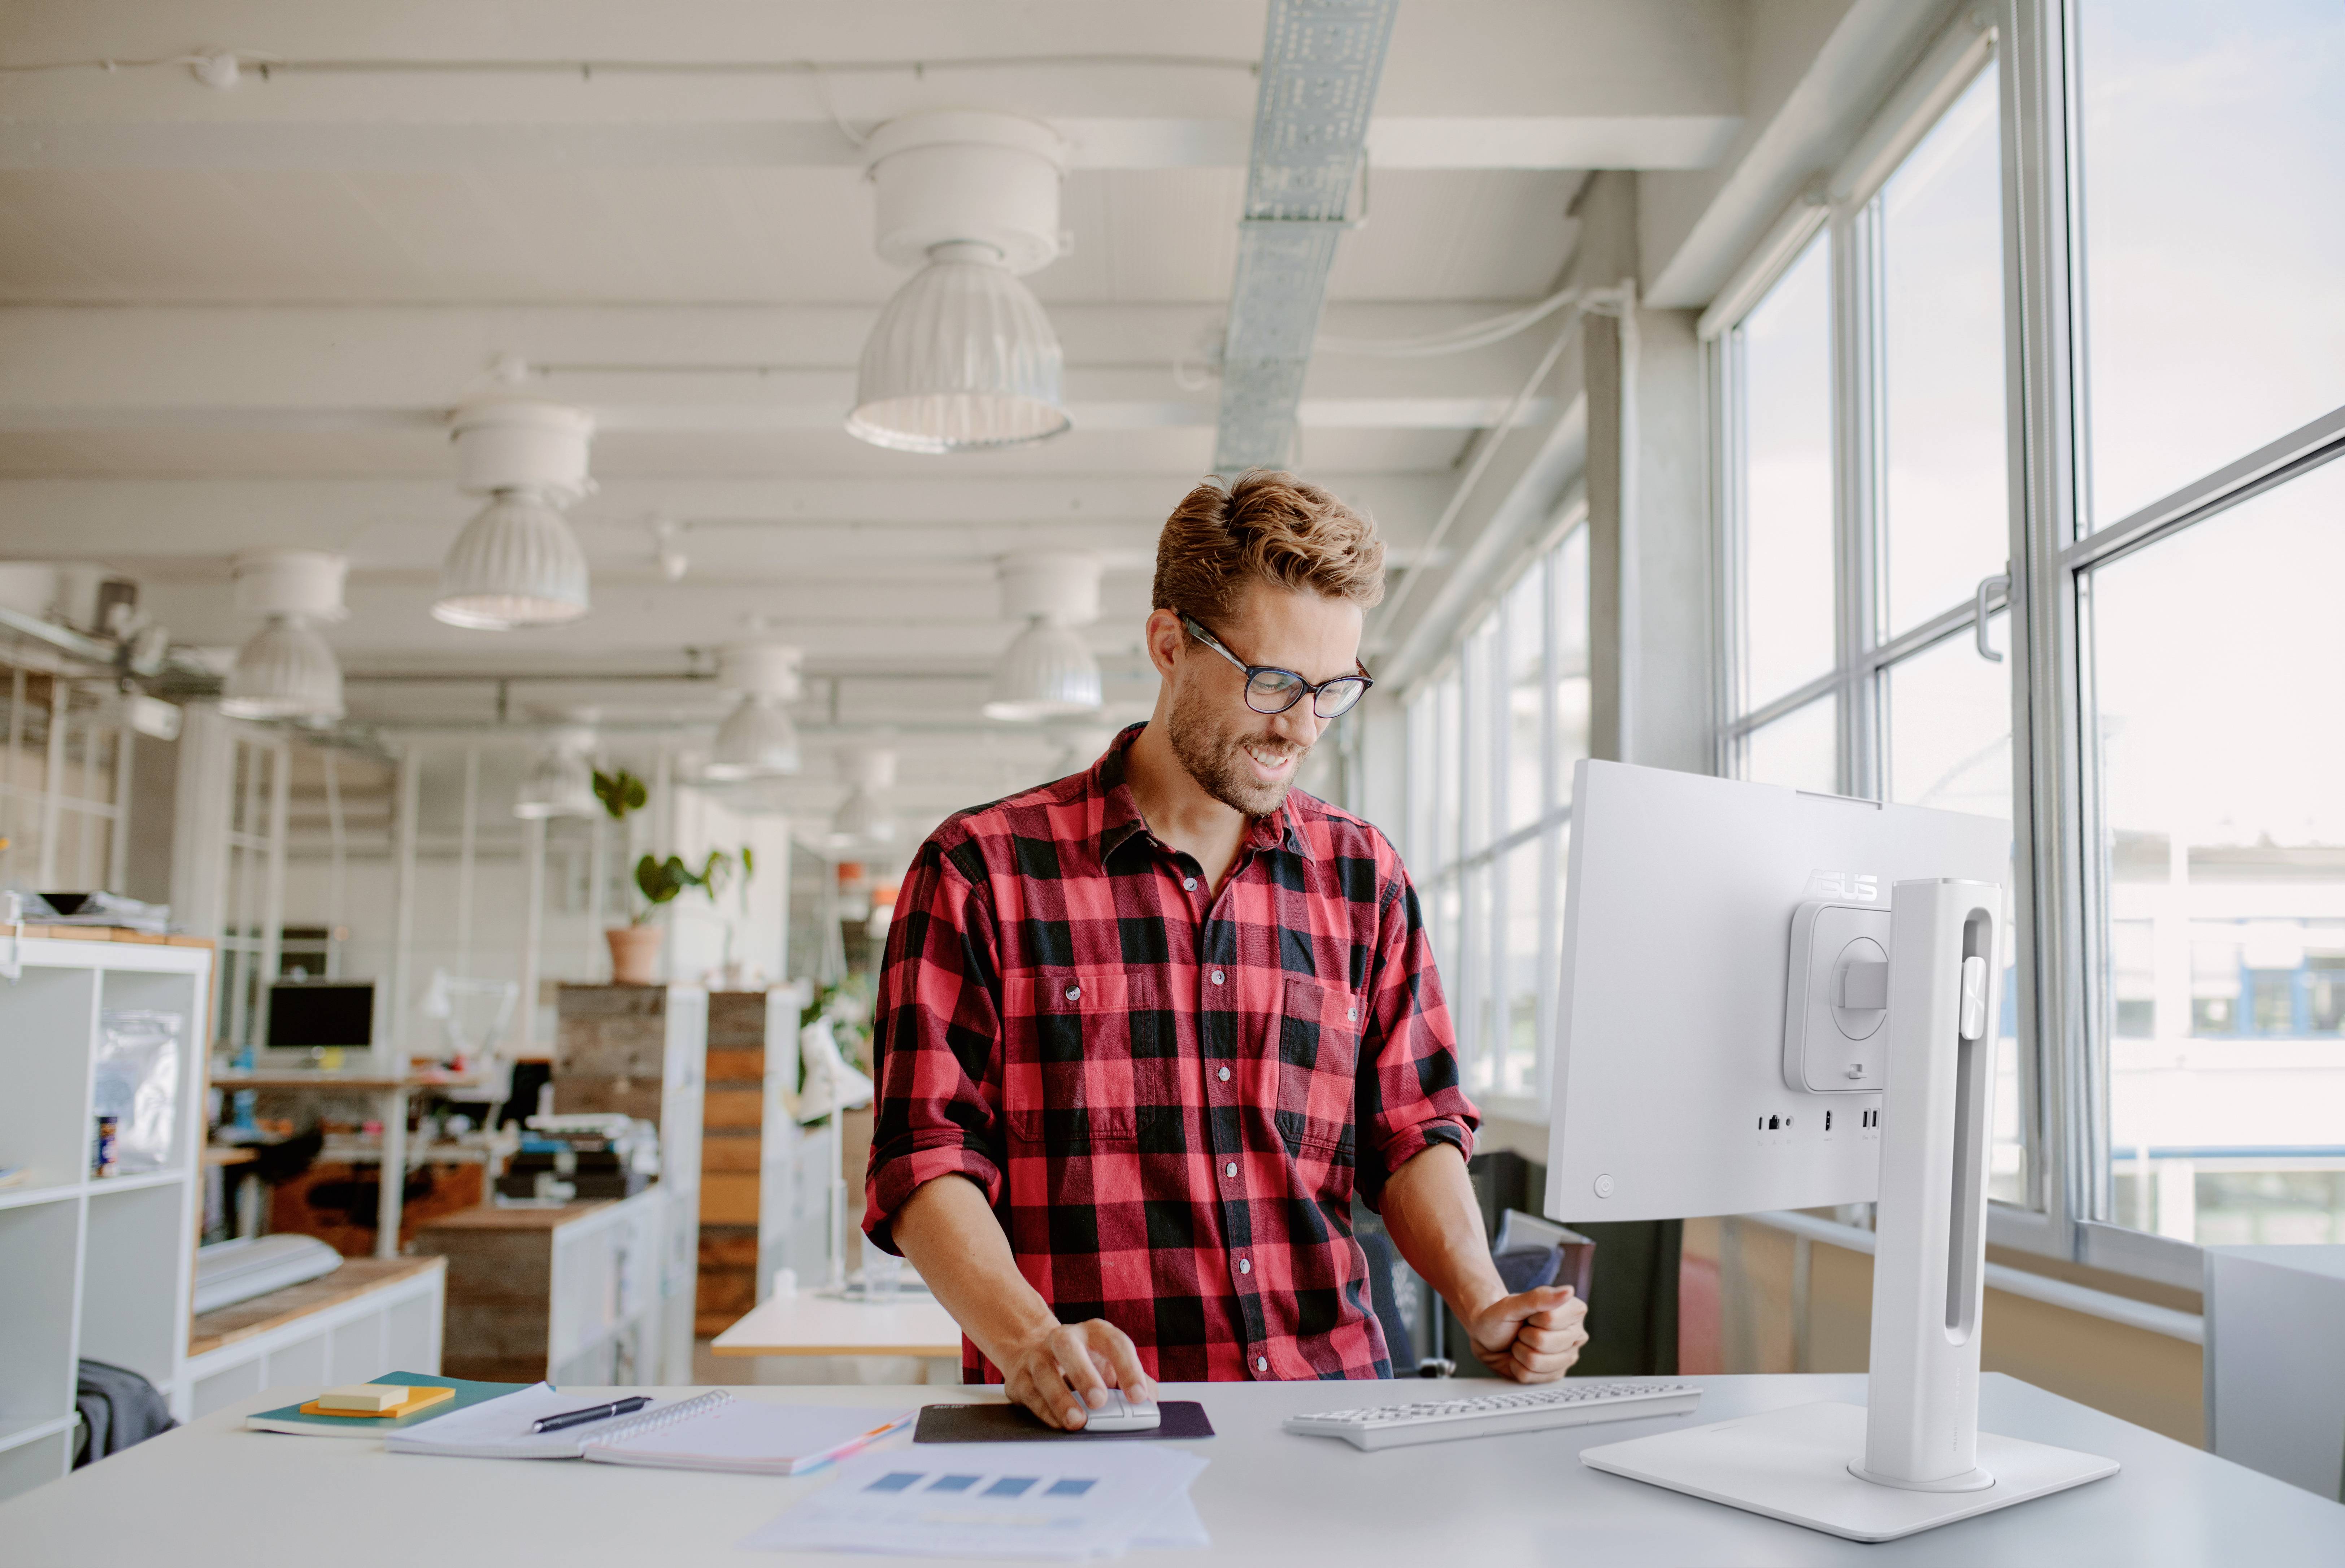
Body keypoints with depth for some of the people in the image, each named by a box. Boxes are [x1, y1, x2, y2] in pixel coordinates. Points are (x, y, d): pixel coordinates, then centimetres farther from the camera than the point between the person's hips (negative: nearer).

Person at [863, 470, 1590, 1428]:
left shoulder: (1362, 877, 14)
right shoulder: (982, 871, 0)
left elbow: (1412, 1131, 15)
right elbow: (926, 1163, -4)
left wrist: (1483, 1305, -2)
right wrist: (1031, 1342, -20)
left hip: (1331, 1410, 2)